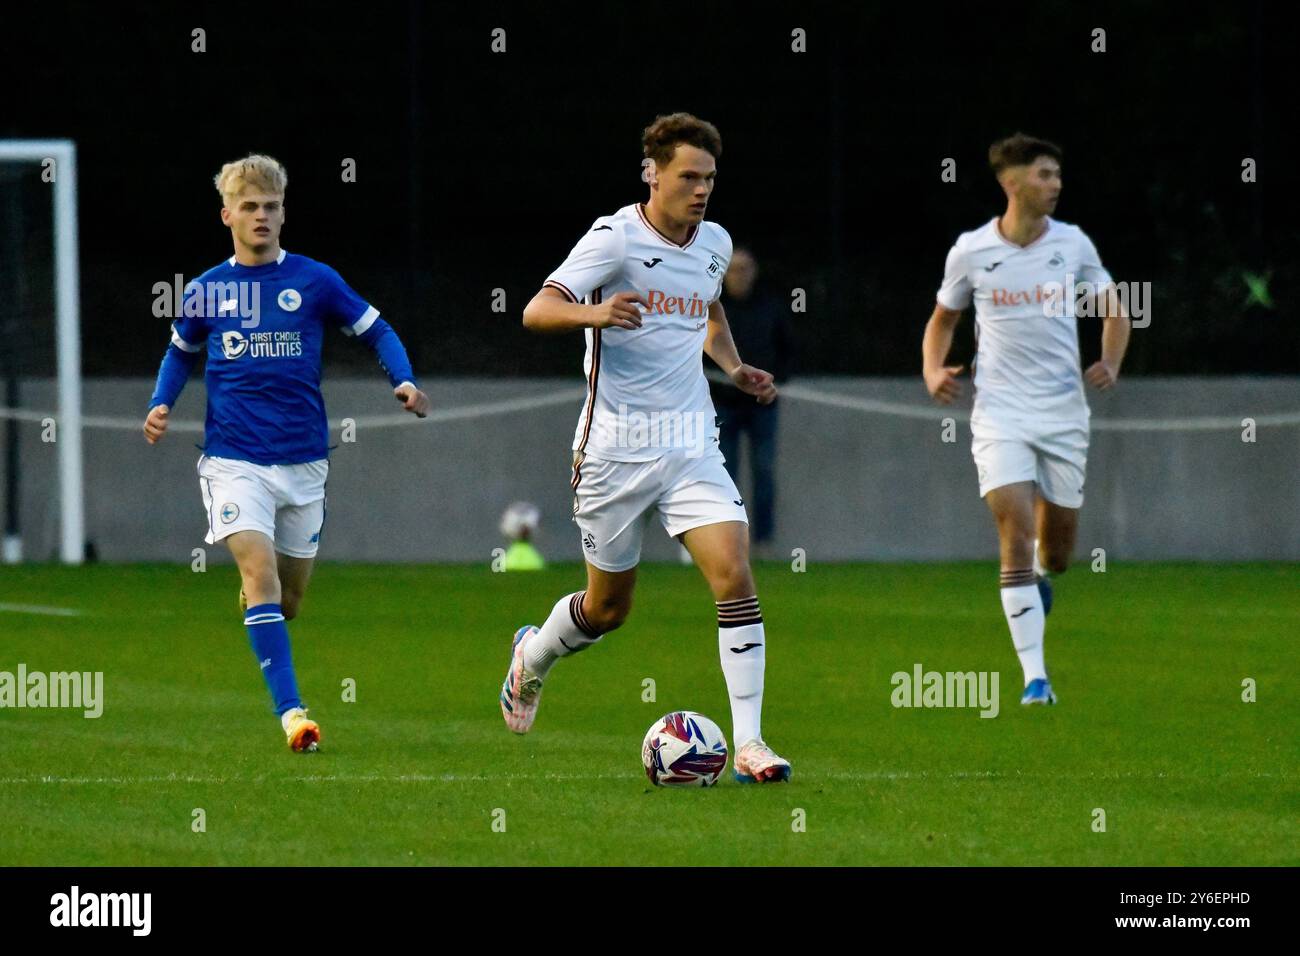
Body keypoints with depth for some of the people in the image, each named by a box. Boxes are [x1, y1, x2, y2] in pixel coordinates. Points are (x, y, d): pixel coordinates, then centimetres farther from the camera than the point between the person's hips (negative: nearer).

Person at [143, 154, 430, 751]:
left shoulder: (314, 281, 1)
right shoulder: (207, 292, 4)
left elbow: (376, 332, 9)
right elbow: (181, 351, 21)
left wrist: (405, 382, -8)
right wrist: (160, 405, 5)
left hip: (303, 462, 1)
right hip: (234, 459, -1)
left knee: (288, 599, 9)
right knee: (260, 571, -21)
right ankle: (290, 711, -24)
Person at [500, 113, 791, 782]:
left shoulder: (715, 244, 8)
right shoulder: (615, 238, -11)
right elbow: (537, 311, -20)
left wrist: (733, 367, 11)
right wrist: (595, 312, -40)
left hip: (691, 445, 4)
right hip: (616, 446, -4)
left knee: (734, 576, -16)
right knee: (608, 609, 9)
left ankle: (749, 744, -15)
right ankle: (532, 656, 43)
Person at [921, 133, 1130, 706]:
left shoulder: (1072, 244, 2)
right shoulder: (970, 251, -1)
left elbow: (1114, 311, 14)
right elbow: (942, 319, 15)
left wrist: (1109, 364, -5)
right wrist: (933, 371, -3)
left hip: (1064, 410, 2)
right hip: (1000, 413, -2)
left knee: (1056, 553, 7)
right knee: (1015, 534, -16)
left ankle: (1039, 576, 47)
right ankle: (1034, 677, -16)